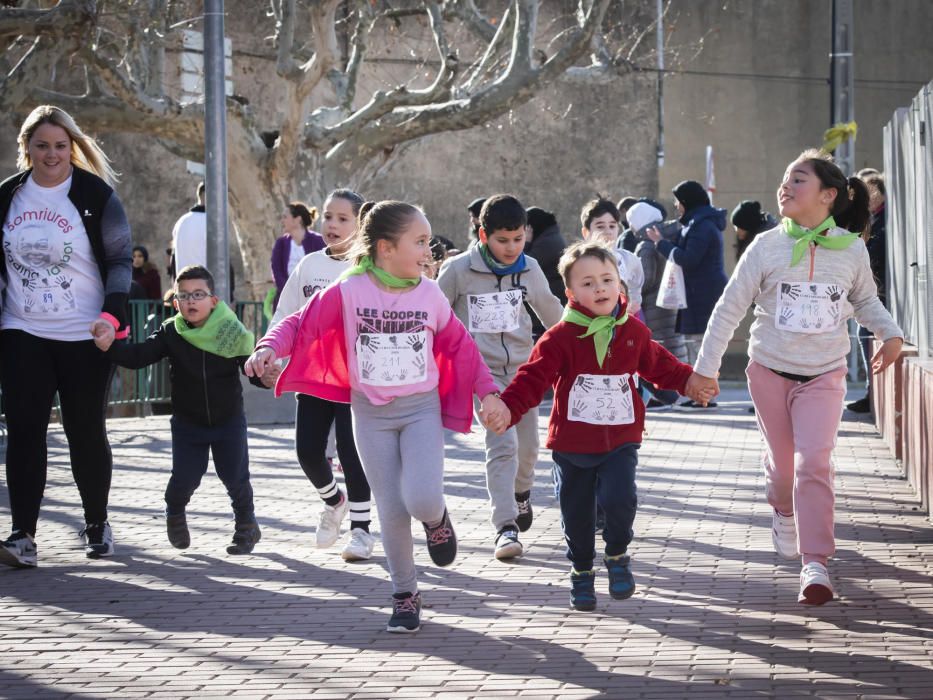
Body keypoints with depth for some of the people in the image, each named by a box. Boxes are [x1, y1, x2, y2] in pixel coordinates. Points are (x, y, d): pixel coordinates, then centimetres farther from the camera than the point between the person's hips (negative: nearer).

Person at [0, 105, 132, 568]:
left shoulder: (96, 195, -5)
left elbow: (120, 257, -2)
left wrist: (114, 312, -15)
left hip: (85, 337, -3)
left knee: (87, 433, 6)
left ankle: (96, 525, 25)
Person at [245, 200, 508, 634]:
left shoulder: (430, 295, -3)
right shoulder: (349, 292, -10)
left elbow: (460, 345, 8)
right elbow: (301, 324, -6)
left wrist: (487, 391, 5)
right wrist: (269, 349, -24)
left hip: (422, 408, 0)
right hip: (371, 414, 0)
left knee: (422, 500, -19)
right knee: (392, 512, 1)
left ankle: (436, 519, 18)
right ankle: (404, 594, 20)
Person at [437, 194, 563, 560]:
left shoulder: (529, 269, 1)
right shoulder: (459, 270, -10)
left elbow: (550, 310, 19)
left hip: (522, 367, 4)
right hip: (483, 370, -4)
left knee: (528, 445, 11)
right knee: (502, 444, -18)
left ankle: (521, 493, 44)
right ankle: (505, 528, -21)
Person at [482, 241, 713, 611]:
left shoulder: (634, 332, 2)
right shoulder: (561, 337, -10)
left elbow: (659, 365, 20)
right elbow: (534, 377, -14)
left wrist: (688, 380, 12)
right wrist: (508, 407, -27)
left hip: (620, 438, 1)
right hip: (572, 443, -1)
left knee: (619, 498, -19)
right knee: (576, 512, 8)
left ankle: (618, 555, 9)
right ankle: (581, 571, 31)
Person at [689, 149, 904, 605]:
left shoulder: (851, 250, -4)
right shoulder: (766, 247, -7)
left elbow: (865, 300, 15)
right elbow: (730, 307, -2)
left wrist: (890, 333, -3)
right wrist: (706, 366, -3)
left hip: (824, 375, -1)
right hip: (770, 371, 1)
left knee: (814, 462, -17)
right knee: (782, 462, 13)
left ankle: (816, 564, -15)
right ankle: (784, 512, 49)